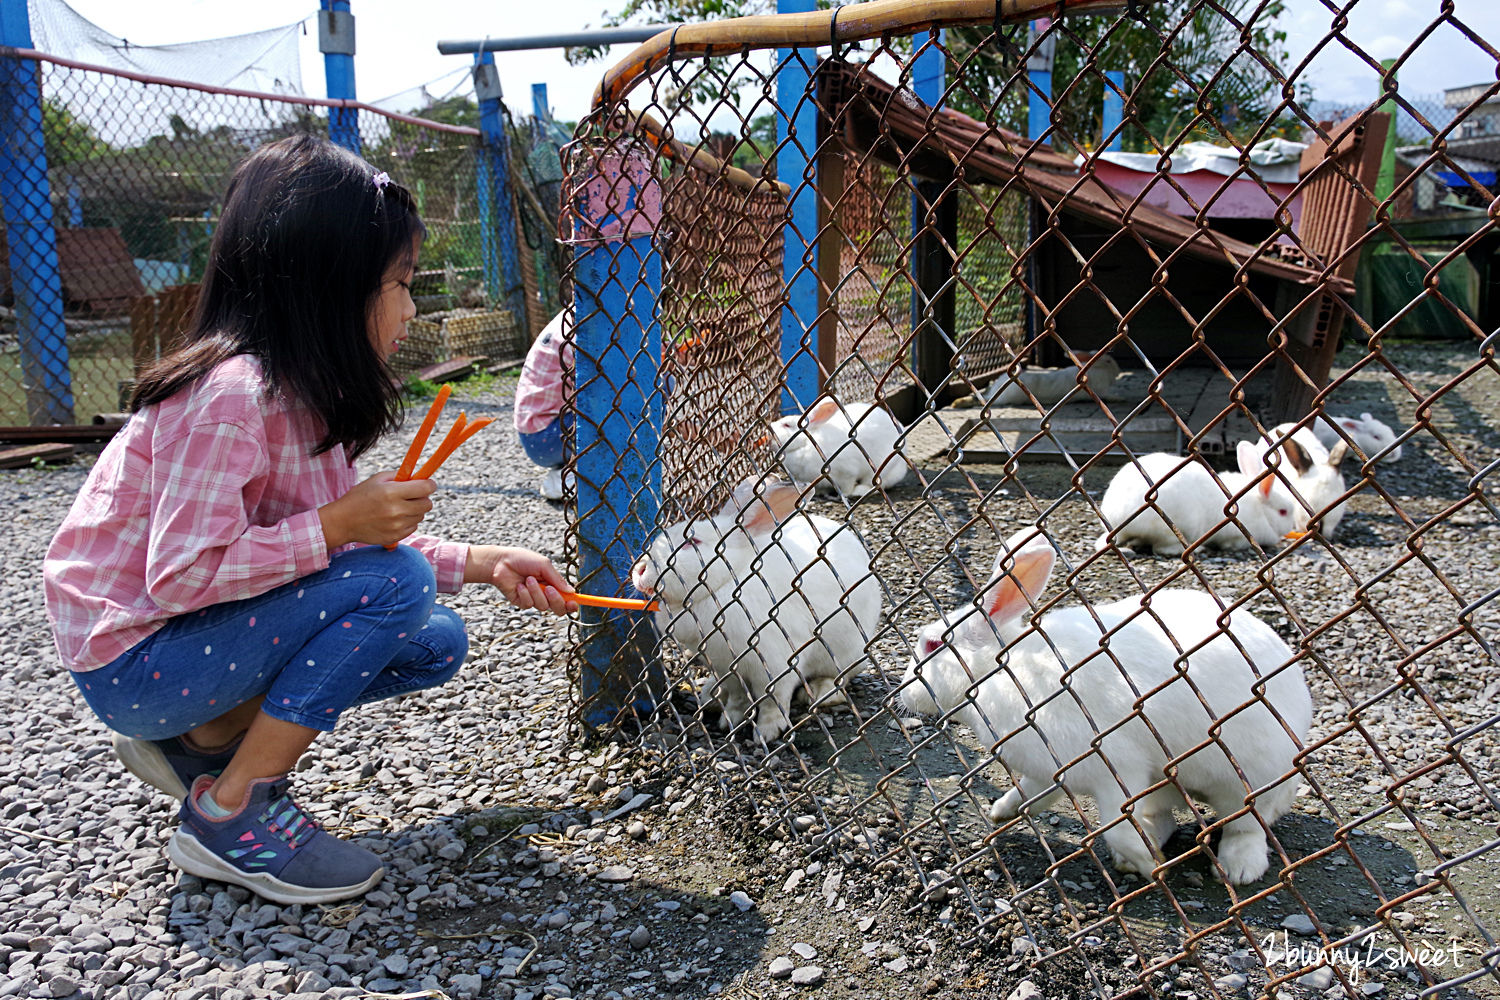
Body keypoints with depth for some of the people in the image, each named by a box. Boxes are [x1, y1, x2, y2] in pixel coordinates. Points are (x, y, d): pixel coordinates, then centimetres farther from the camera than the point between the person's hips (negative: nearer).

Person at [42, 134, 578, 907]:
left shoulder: (302, 393, 4)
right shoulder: (231, 394, -26)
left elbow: (357, 536, 6)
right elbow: (181, 574, -29)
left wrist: (479, 564, -1)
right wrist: (339, 524, -28)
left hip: (205, 631, 9)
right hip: (133, 659, -9)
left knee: (435, 644, 2)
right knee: (393, 584, -25)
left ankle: (203, 739, 9)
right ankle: (229, 816, -12)